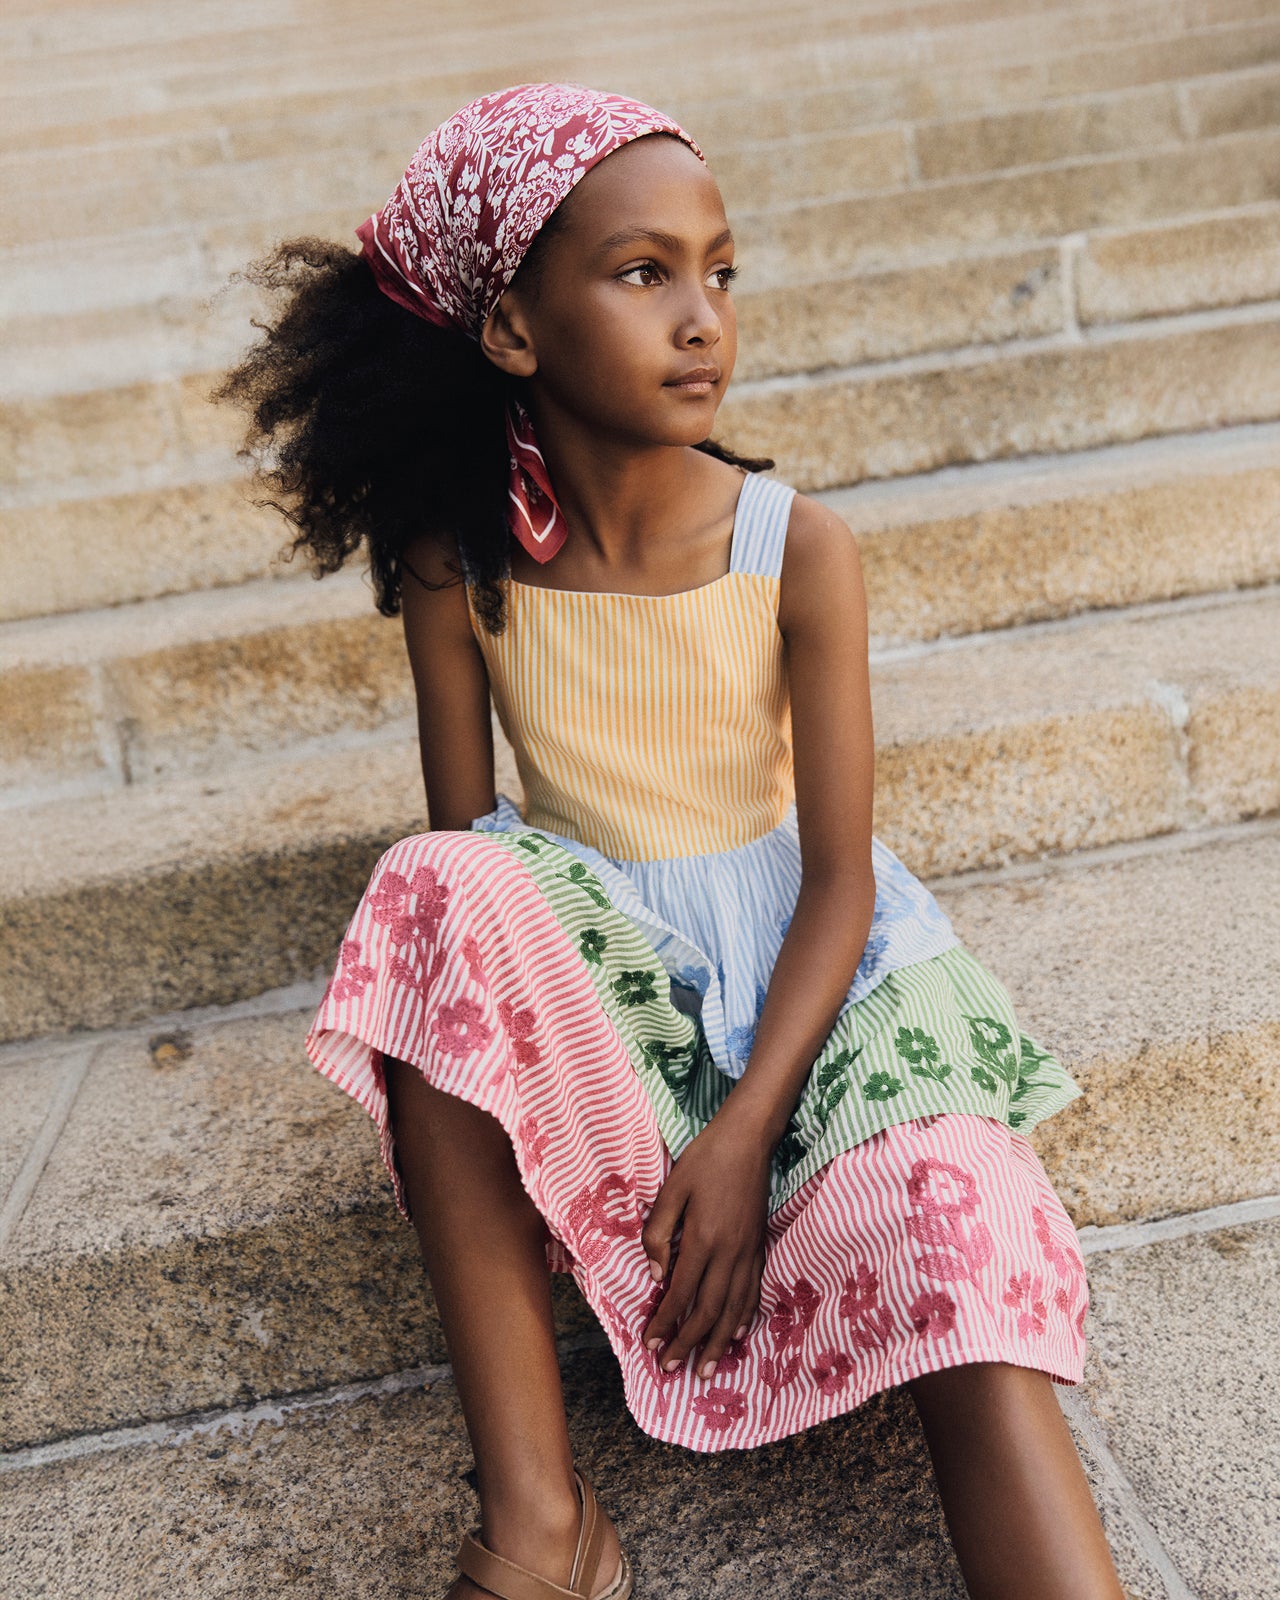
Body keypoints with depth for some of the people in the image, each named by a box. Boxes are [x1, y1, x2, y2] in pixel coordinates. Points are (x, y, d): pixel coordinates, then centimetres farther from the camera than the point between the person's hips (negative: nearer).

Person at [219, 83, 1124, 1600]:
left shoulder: (797, 550, -11)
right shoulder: (455, 568, -7)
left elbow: (841, 875, -10)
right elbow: (458, 841, 0)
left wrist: (745, 1133, -21)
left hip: (800, 956, 0)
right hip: (582, 963, 1)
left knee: (947, 1211, -27)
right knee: (438, 902, -31)